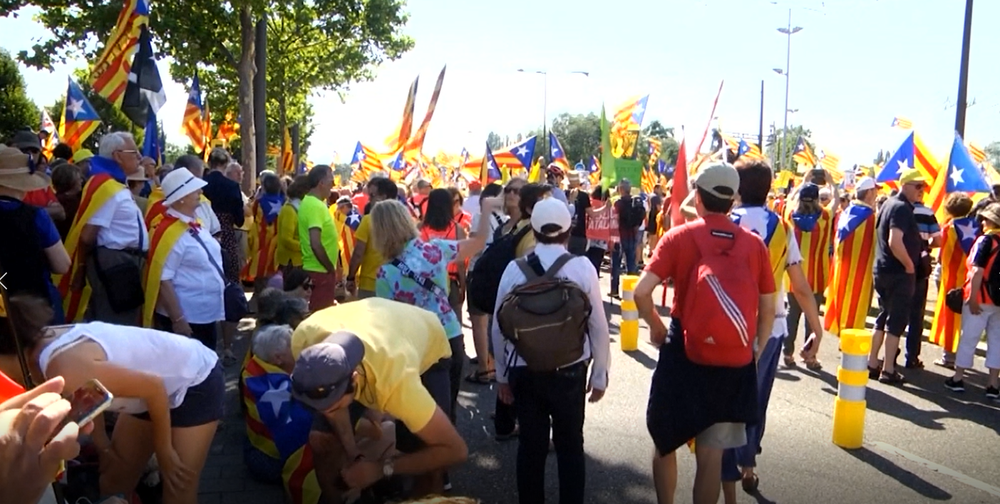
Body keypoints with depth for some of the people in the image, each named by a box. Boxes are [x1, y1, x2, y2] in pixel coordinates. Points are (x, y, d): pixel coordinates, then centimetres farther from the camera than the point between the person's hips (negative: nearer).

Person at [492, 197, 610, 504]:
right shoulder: (582, 266, -8)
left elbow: (499, 327, 0)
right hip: (569, 371, -1)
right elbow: (598, 326, -7)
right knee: (570, 444, 15)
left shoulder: (515, 268, -4)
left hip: (523, 371, 1)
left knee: (530, 443, 14)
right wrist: (600, 375, 6)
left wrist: (502, 375, 13)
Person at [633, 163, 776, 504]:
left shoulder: (679, 237, -6)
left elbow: (641, 291, -14)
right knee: (712, 453, 10)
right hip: (736, 361, 2)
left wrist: (656, 327, 3)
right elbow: (768, 308, 4)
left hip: (684, 354, -2)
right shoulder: (754, 244, 1)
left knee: (665, 442, 18)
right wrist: (757, 351, 16)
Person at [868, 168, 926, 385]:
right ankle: (888, 370, 5)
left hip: (882, 270, 9)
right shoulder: (902, 208, -17)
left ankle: (872, 364, 21)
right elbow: (895, 242, -28)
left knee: (883, 318, 16)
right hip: (899, 273, -9)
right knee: (896, 321, -1)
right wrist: (909, 265, -17)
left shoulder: (889, 204, 13)